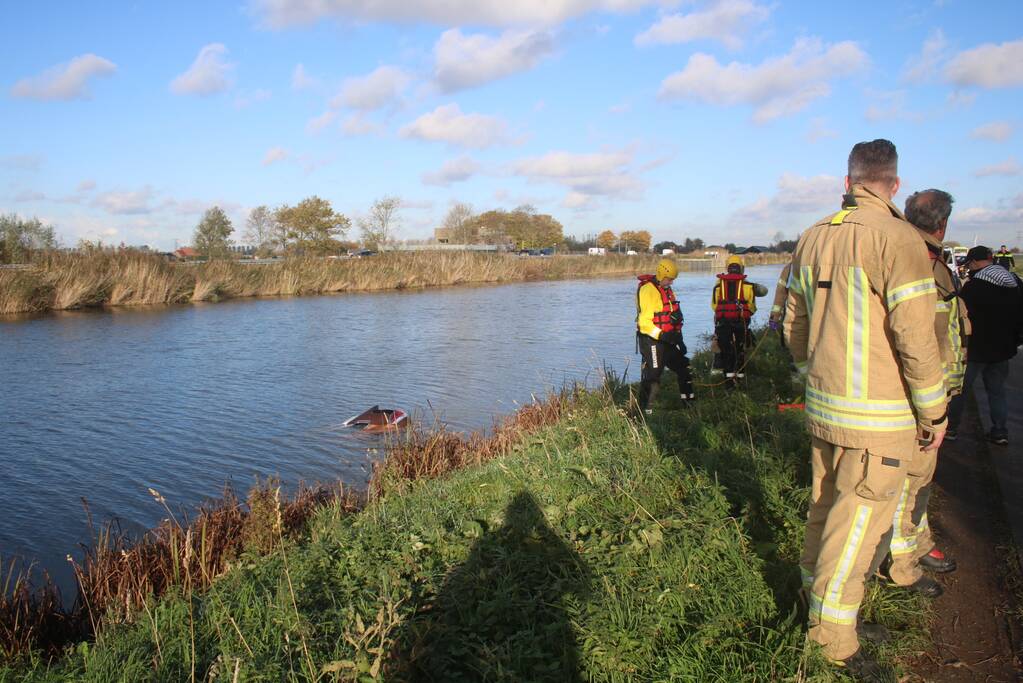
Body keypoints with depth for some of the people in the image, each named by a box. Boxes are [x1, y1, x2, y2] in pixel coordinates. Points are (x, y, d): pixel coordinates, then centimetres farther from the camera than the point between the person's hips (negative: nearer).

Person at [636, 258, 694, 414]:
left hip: (667, 340, 9)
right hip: (652, 341, -9)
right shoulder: (648, 290, -16)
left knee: (684, 367, 18)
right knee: (652, 376, -9)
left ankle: (688, 399, 34)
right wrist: (661, 335, -27)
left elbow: (675, 316, 21)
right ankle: (644, 410, -2)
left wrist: (679, 339, 17)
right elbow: (644, 321, -22)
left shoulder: (667, 290, 15)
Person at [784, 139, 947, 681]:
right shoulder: (897, 239, -16)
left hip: (822, 407, 7)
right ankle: (834, 636, 15)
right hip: (877, 415, -7)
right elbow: (915, 337, -16)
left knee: (827, 509, 19)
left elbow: (794, 325, 14)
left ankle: (821, 600, 34)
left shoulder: (813, 238, 6)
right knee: (859, 520, 3)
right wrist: (933, 413, -5)